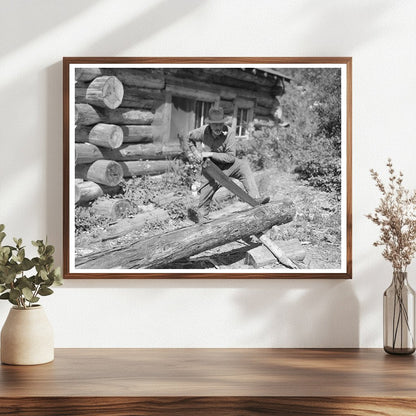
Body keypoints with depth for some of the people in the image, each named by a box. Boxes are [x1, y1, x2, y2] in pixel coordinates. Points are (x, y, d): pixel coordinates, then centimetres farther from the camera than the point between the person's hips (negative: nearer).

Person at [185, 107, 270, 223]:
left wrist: (211, 154, -27)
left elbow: (231, 157, -22)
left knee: (243, 165, -28)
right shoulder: (202, 131, -16)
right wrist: (194, 152, -7)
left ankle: (255, 198, -37)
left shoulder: (229, 132, -21)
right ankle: (201, 218, 23)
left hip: (227, 165, -1)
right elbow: (188, 138, 7)